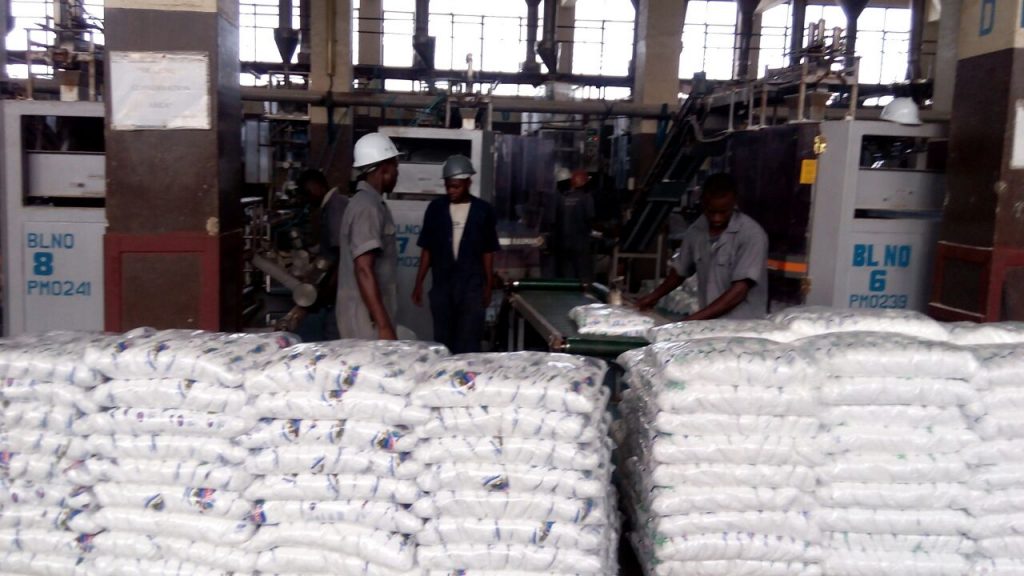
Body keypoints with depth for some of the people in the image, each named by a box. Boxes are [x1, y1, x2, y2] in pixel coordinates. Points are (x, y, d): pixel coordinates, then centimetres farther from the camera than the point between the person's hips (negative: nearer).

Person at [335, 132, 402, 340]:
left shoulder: (367, 202, 14)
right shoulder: (369, 208, -16)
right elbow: (363, 270, -24)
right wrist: (384, 326, -26)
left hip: (367, 315, 10)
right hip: (367, 319, -10)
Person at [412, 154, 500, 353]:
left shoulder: (483, 210, -1)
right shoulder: (435, 208, 2)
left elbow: (488, 252, 4)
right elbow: (427, 249, 5)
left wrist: (488, 287, 2)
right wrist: (419, 283, 1)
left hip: (472, 286, -1)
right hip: (441, 284, 2)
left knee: (469, 342, -1)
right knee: (442, 340, 9)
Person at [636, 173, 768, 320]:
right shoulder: (696, 231, 4)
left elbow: (739, 291, -18)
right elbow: (680, 270, 20)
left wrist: (693, 320, -22)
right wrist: (654, 296, 9)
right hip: (708, 323, 5)